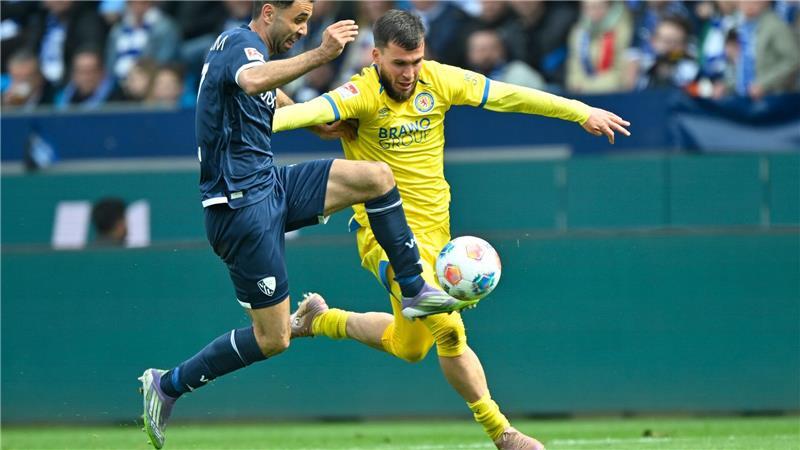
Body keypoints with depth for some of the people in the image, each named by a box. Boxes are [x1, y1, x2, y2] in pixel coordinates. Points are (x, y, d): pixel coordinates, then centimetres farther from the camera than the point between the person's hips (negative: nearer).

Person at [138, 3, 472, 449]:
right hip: (242, 206, -9)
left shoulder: (247, 46, 15)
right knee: (273, 338, -6)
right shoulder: (240, 43, -15)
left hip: (270, 185, 9)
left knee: (377, 175, -7)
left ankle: (415, 290, 2)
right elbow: (252, 81, -42)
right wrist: (319, 55, -51)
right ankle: (167, 385, 8)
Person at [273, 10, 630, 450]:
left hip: (433, 229, 7)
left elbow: (508, 96, 4)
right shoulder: (362, 95, -19)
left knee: (409, 347, 17)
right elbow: (315, 110, -37)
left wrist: (582, 112, 8)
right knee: (448, 329, -22)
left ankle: (318, 319, 40)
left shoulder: (438, 80, -3)